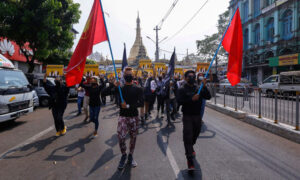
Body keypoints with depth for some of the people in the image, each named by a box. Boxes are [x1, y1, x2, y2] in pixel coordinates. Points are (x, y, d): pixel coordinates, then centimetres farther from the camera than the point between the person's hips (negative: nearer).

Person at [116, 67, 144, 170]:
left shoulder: (138, 89, 1)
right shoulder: (120, 88, 2)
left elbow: (141, 103, -9)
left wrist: (128, 106, -17)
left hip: (134, 117, 1)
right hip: (123, 116, -1)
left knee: (133, 137, 10)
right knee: (121, 137, -10)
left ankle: (130, 156, 30)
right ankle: (123, 155, 16)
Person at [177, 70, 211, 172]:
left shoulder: (199, 89, 8)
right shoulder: (182, 90, -4)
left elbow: (208, 97, -1)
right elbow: (180, 101, -16)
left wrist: (204, 87, -14)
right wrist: (192, 99, -26)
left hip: (197, 116, 5)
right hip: (187, 116, -4)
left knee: (195, 135, 20)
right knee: (188, 137, -8)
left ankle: (190, 149, 49)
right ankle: (190, 160, -4)